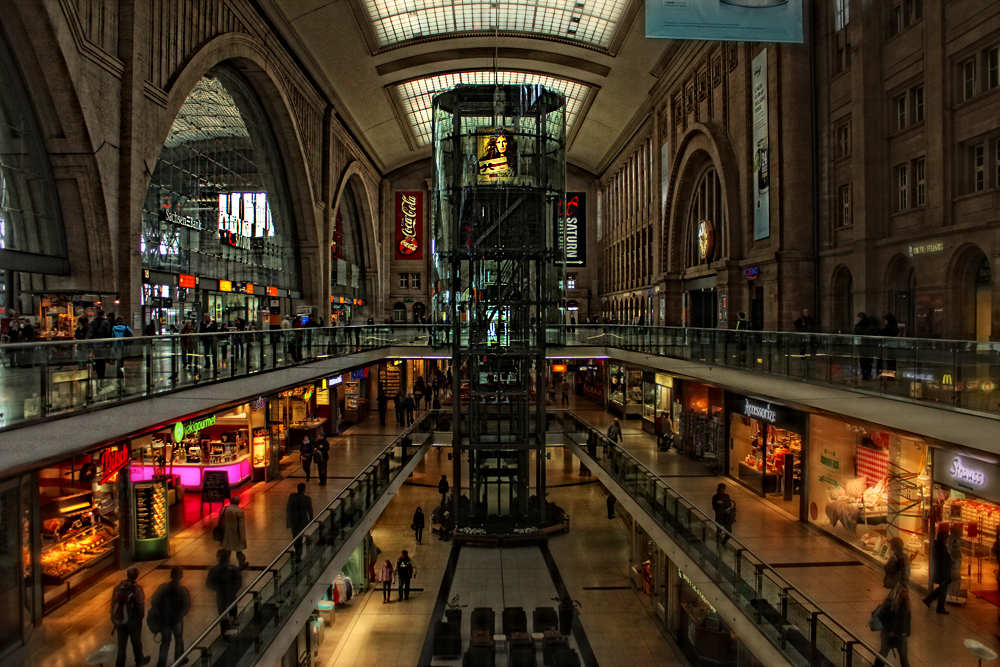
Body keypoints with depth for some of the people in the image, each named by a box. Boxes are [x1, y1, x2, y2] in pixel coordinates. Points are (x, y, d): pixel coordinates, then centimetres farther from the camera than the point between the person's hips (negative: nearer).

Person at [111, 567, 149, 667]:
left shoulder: (118, 588, -8)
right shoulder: (137, 589, -23)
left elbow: (113, 604, 0)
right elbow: (141, 606, -21)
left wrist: (115, 618, 14)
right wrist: (140, 616, 1)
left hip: (119, 621, 3)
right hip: (133, 621, -3)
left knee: (121, 645, 17)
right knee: (136, 643, 19)